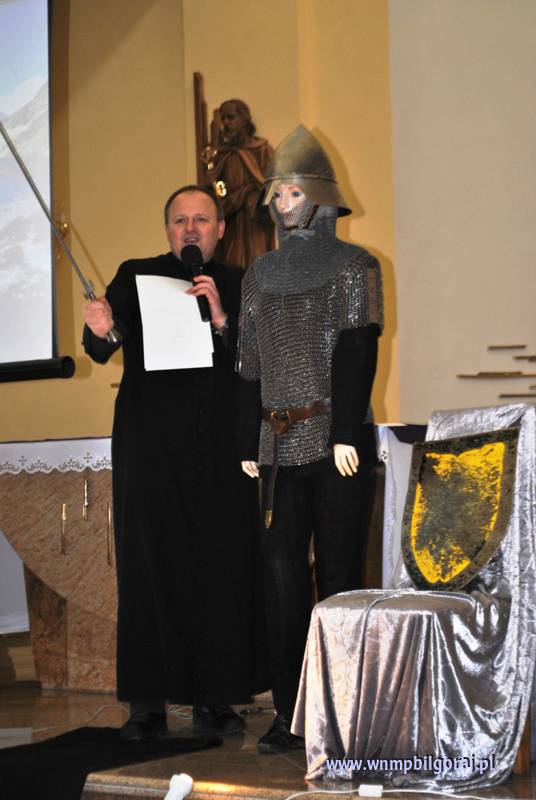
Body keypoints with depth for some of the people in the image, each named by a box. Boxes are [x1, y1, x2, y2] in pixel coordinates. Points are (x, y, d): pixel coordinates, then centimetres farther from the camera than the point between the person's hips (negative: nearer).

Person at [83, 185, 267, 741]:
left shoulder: (236, 286, 11)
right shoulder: (135, 277, 9)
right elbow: (101, 352, -1)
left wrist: (221, 319, -16)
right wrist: (99, 331, -24)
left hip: (218, 454, 1)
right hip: (150, 450, -1)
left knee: (222, 568, -1)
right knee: (148, 569, -2)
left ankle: (214, 700, 8)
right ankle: (147, 704, 4)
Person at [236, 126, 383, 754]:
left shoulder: (353, 266, 0)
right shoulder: (260, 275, 15)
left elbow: (358, 353, -9)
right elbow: (250, 366, 15)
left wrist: (346, 434, -17)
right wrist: (248, 444, 10)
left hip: (338, 443, -5)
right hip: (281, 444, 5)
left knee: (337, 571, -1)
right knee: (282, 572, 2)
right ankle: (290, 715, 7)